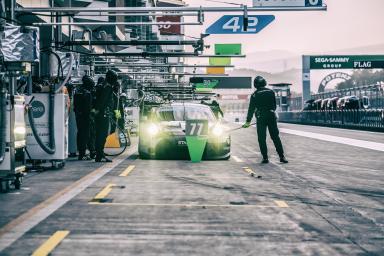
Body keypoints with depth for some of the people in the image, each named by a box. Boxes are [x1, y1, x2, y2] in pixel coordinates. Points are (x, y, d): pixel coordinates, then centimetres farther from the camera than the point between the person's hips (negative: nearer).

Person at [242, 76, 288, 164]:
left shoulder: (255, 95, -4)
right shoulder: (271, 92, 4)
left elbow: (251, 109, -2)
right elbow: (274, 105, 12)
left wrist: (248, 121, 3)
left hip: (261, 118, -3)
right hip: (272, 117, 3)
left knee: (262, 139, 4)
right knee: (275, 137, 6)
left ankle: (265, 158, 2)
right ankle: (282, 157, 3)